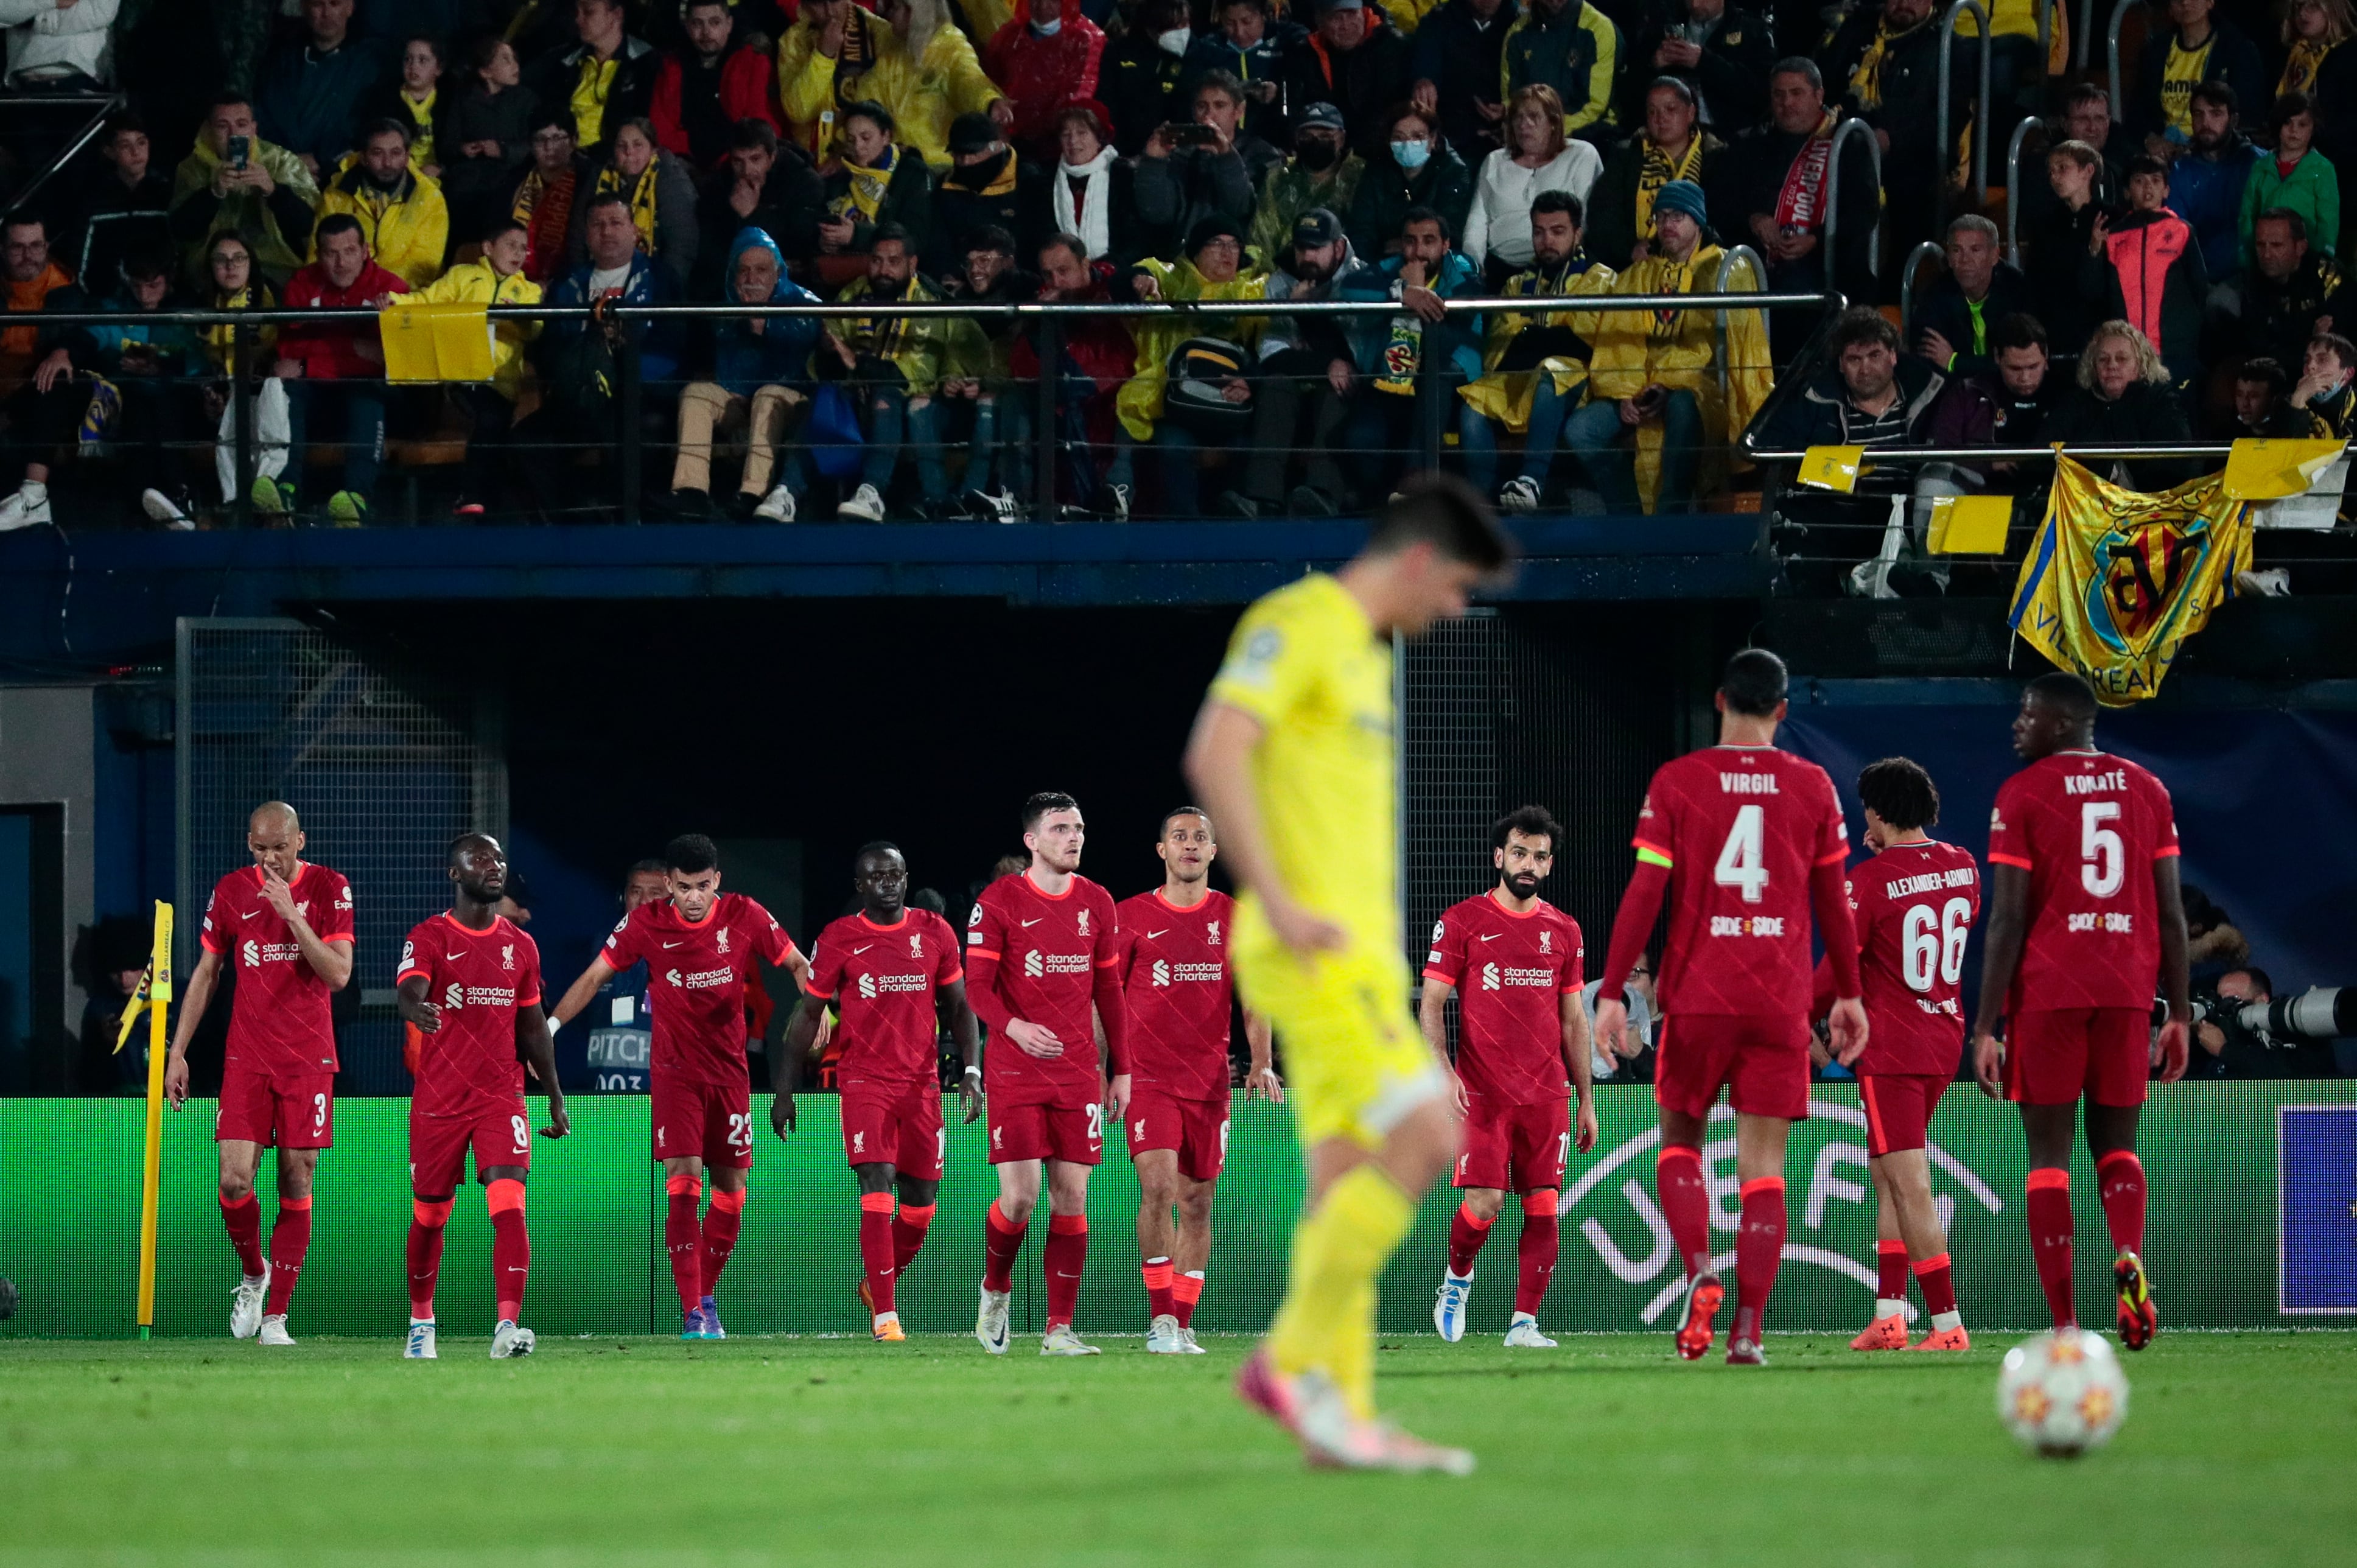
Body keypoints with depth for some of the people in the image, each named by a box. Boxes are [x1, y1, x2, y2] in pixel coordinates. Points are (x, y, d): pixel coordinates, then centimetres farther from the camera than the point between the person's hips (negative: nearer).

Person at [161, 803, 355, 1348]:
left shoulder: (329, 890, -2)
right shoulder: (230, 892, 3)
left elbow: (338, 975, -10)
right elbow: (205, 974, 11)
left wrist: (293, 915, -20)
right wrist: (178, 1051, 7)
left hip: (308, 1058, -1)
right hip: (247, 1057, 1)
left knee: (297, 1184, -1)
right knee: (234, 1179, -11)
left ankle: (276, 1315, 5)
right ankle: (254, 1273, 17)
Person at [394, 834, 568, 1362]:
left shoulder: (521, 946, 9)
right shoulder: (429, 938, -4)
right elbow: (407, 991, -24)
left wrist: (557, 1099, 17)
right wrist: (416, 1008, -49)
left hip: (502, 1096, 2)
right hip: (438, 1100, -2)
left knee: (510, 1208, -16)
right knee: (430, 1216, 10)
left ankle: (507, 1327, -22)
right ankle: (421, 1323, 28)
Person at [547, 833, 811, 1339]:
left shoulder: (745, 916, -5)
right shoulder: (646, 923, -7)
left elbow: (796, 964, 5)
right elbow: (595, 977, 0)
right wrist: (550, 1025, -8)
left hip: (730, 1071, 2)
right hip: (675, 1072, -2)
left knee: (731, 1192, 6)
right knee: (683, 1184, -15)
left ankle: (707, 1296, 25)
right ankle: (692, 1312, -17)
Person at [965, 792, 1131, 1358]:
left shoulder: (1097, 904, 9)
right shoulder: (998, 902, -5)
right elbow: (976, 986, -9)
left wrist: (1121, 1069, 12)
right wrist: (1014, 1026, -28)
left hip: (1079, 1073, 4)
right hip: (1015, 1072, -4)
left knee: (1071, 1195, -1)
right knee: (1020, 1195, -11)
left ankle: (1060, 1330, 2)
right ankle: (995, 1289, 19)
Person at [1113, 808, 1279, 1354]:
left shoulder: (1235, 918, 8)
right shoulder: (1131, 916, 3)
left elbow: (1253, 1000, 8)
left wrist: (1261, 1062, -6)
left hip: (1209, 1081, 3)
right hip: (1147, 1078, -3)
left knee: (1197, 1202, 6)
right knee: (1157, 1186, -19)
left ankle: (1182, 1325, 14)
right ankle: (1160, 1319, -14)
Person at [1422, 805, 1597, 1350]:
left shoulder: (1563, 931, 12)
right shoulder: (1461, 921, 1)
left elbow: (1574, 1020, 16)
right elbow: (1431, 1004, 0)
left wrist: (1586, 1100, 13)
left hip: (1547, 1096, 3)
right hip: (1481, 1094, -3)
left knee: (1543, 1208, -3)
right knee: (1485, 1203, -12)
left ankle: (1524, 1322, 1)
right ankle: (1456, 1279, 18)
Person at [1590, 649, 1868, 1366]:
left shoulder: (1676, 782, -1)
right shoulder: (1812, 787, 4)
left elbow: (1644, 893, -5)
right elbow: (1833, 903, 10)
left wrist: (1612, 992, -1)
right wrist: (1848, 995, 20)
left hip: (1698, 996, -1)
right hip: (1782, 1003, 1)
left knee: (1680, 1139, 15)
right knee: (1763, 1164, 3)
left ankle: (1699, 1273, -9)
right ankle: (1747, 1329, -5)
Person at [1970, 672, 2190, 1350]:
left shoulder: (2024, 794, -3)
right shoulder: (2146, 790, 10)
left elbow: (2008, 919, -8)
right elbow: (2170, 913, 8)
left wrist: (1984, 1028, -7)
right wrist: (2180, 1015, 13)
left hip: (2047, 990, -3)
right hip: (2128, 989, 3)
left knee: (2049, 1153, 3)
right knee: (2115, 1145, 15)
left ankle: (2064, 1325, -4)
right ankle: (2129, 1258, -17)